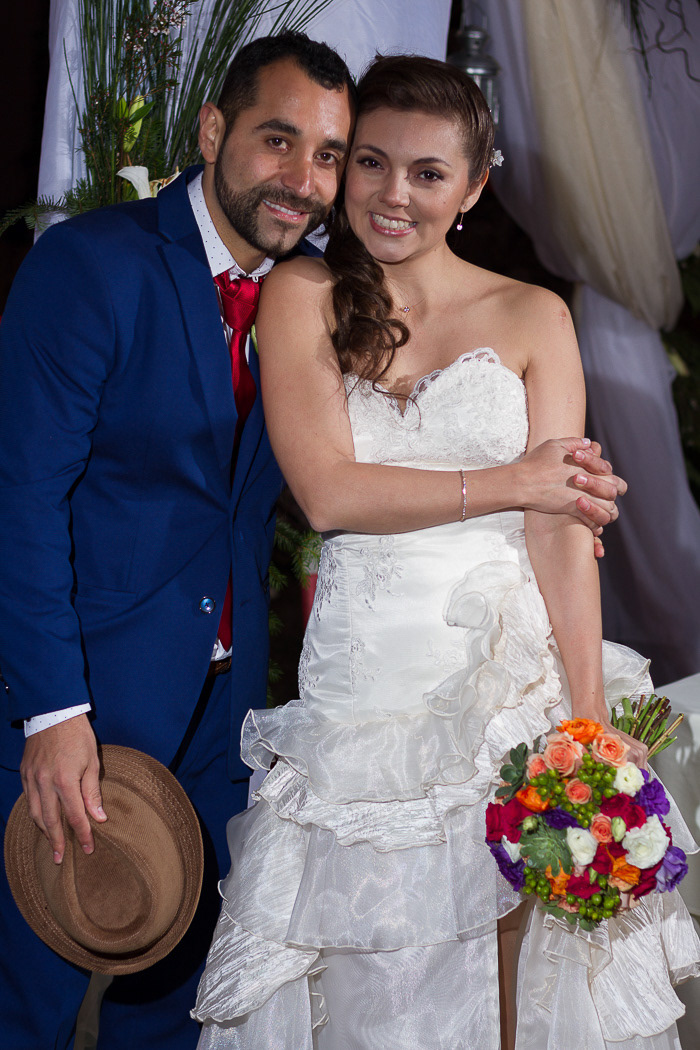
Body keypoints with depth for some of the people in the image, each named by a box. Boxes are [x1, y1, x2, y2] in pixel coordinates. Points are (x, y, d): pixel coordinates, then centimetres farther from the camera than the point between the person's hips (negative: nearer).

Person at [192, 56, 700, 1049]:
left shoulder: (533, 317, 5)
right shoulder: (301, 296, 5)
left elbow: (562, 528, -3)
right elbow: (329, 491, -7)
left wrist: (592, 724, -11)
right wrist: (509, 482, -7)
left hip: (515, 669, 0)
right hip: (363, 681, 0)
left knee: (506, 954, 2)